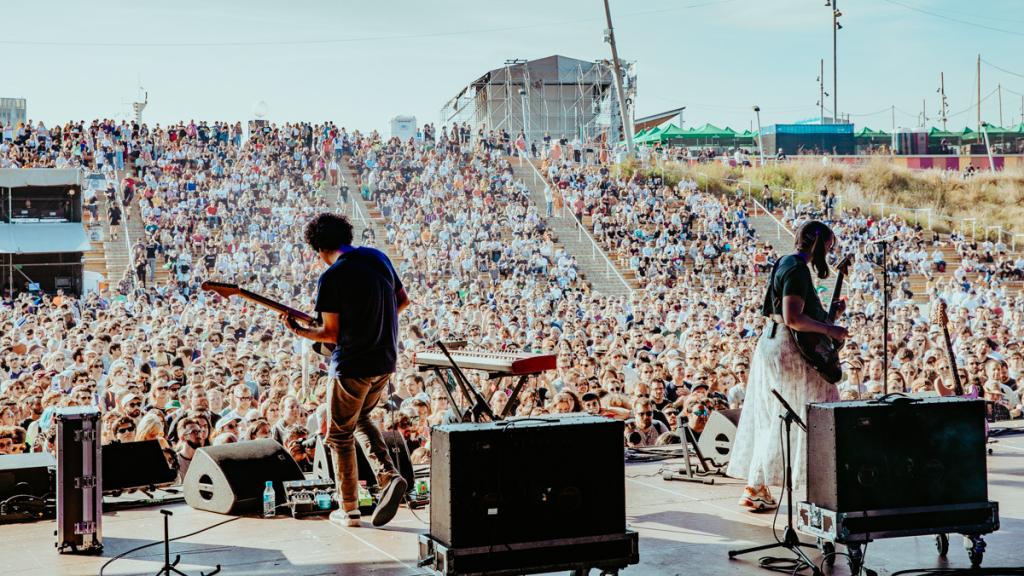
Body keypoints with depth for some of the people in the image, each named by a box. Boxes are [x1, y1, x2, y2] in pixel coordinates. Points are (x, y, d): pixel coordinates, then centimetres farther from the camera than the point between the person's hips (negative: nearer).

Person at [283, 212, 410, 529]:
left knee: (340, 435, 11)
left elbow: (331, 334, -13)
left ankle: (349, 510, 14)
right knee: (361, 418, 27)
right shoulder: (378, 257, 3)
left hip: (353, 364, -7)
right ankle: (389, 476, 7)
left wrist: (298, 330, 3)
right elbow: (403, 300, 13)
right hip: (386, 360, 7)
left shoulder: (331, 277, -16)